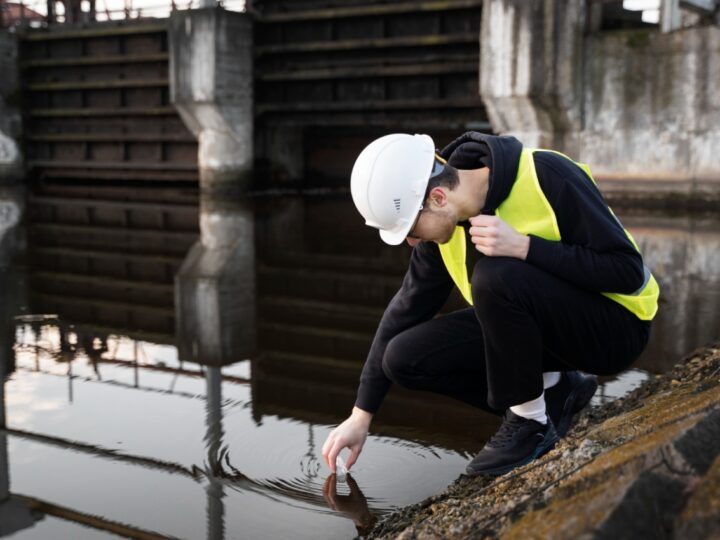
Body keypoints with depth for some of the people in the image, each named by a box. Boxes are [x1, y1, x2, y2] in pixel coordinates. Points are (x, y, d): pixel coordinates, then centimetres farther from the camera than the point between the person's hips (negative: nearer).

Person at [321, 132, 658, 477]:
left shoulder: (547, 177, -25)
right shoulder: (446, 221, -6)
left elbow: (628, 271, -24)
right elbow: (406, 309, 3)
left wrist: (523, 246, -35)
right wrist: (360, 416, 3)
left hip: (615, 327, -6)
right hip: (542, 325, 7)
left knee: (495, 275, -33)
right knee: (405, 359, -9)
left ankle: (531, 422, -13)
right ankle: (554, 394, 3)